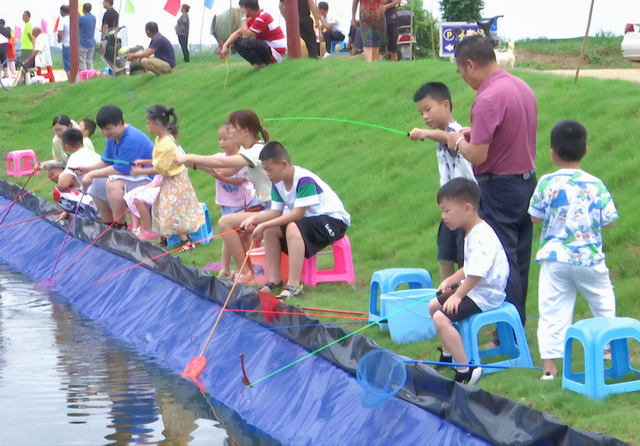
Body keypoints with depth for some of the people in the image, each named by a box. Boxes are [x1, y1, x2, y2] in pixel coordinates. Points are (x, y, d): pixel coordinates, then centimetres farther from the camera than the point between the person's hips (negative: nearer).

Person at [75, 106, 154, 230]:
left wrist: (92, 175, -23)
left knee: (113, 183, -33)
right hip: (131, 176, 11)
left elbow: (120, 169, -29)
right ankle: (109, 225, 18)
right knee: (96, 185, 9)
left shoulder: (131, 139, -27)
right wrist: (88, 169, -5)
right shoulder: (113, 137, 4)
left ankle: (120, 227, -23)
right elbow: (106, 161, 13)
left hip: (148, 181, -11)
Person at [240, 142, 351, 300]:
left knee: (293, 227, -34)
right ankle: (274, 280, -4)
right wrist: (255, 219, -19)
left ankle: (294, 285, -36)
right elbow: (276, 212, 0)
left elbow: (298, 214, -30)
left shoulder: (305, 180, -26)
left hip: (333, 220, -9)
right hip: (309, 220, 9)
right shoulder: (278, 183, 0)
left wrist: (264, 225, -31)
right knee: (270, 230, -7)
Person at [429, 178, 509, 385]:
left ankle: (465, 371, -26)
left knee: (441, 318, -26)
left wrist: (457, 296, -21)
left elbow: (477, 274, -29)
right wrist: (451, 280, 8)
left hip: (484, 295, -12)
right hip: (474, 289, 12)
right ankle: (448, 355, 35)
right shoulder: (473, 233, 13)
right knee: (434, 305, 23)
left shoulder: (481, 236, -23)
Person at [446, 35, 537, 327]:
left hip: (499, 187, -9)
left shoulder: (488, 99, -23)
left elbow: (477, 155, -23)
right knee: (519, 261, 16)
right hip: (527, 180, 9)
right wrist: (477, 133, 15)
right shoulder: (522, 87, 6)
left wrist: (459, 142, -3)